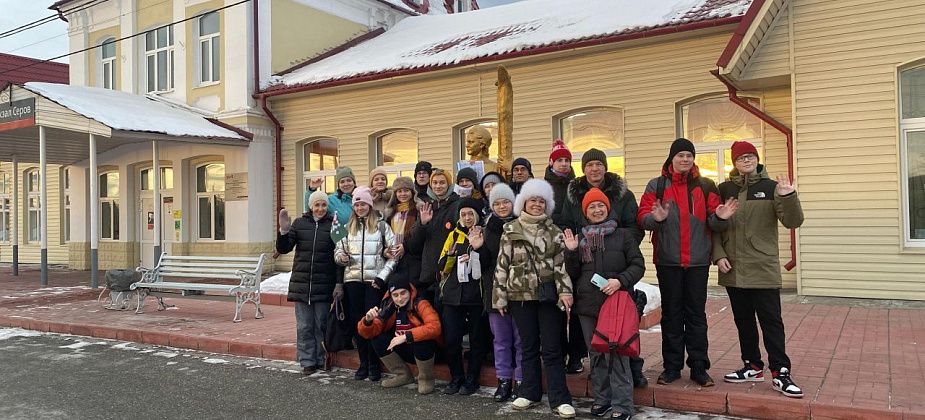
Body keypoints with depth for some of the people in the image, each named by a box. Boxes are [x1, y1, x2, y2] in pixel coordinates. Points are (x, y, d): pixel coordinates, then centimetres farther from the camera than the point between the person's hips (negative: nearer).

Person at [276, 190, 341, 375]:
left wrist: (339, 283, -7)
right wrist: (284, 231, -14)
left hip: (324, 285, -1)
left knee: (322, 324, 6)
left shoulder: (333, 225, 1)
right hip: (301, 283, 2)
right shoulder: (299, 223, 6)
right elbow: (283, 249, 4)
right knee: (304, 326, 5)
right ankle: (307, 362, 14)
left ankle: (322, 360, 18)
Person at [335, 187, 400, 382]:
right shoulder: (348, 227, 12)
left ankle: (374, 365, 6)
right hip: (353, 280, 3)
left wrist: (382, 276, -9)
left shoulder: (381, 225, 2)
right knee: (357, 321, 4)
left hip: (374, 280, -3)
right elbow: (338, 251, 14)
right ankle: (363, 364, 14)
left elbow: (394, 253, -1)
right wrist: (342, 257, -10)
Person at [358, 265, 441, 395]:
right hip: (404, 351, 5)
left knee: (421, 341, -35)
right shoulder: (388, 307, -10)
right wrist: (368, 320, -33)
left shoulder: (420, 304, -21)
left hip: (423, 350, -5)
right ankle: (403, 376, 4)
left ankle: (426, 379, -6)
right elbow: (368, 333, -10)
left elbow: (434, 327, -37)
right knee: (378, 339, -15)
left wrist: (406, 336, -38)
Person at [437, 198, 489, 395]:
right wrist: (451, 255, -9)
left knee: (476, 339, 5)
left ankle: (471, 380, 18)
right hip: (453, 294, 3)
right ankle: (456, 378, 18)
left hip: (477, 295, -3)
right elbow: (443, 267, 11)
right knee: (451, 338, 1)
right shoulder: (455, 235, 11)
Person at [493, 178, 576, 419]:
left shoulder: (554, 231, 5)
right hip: (520, 295, 1)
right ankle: (530, 393, 24)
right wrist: (499, 296, 0)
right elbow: (502, 264, 4)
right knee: (528, 346, 12)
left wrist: (565, 291, -10)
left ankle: (560, 399, 6)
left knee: (552, 348, 0)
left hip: (548, 295, -1)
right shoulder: (510, 230, 5)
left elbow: (561, 263, 2)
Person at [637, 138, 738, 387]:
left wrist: (720, 217, -17)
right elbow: (643, 218, -4)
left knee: (696, 314, 6)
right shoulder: (657, 186, 4)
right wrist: (656, 218, -25)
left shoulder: (705, 186, 7)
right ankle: (672, 366, 16)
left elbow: (714, 225, 5)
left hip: (698, 261, 1)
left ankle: (699, 367, 15)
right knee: (671, 314, 7)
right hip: (668, 261, -1)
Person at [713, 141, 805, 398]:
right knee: (743, 320, 13)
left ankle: (780, 373, 6)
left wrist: (788, 197, -24)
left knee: (771, 321, -2)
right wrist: (719, 255, -2)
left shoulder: (771, 188, 0)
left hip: (763, 268, -3)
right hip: (733, 269, 3)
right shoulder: (725, 189, 6)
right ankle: (753, 367, 26)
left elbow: (792, 222, -7)